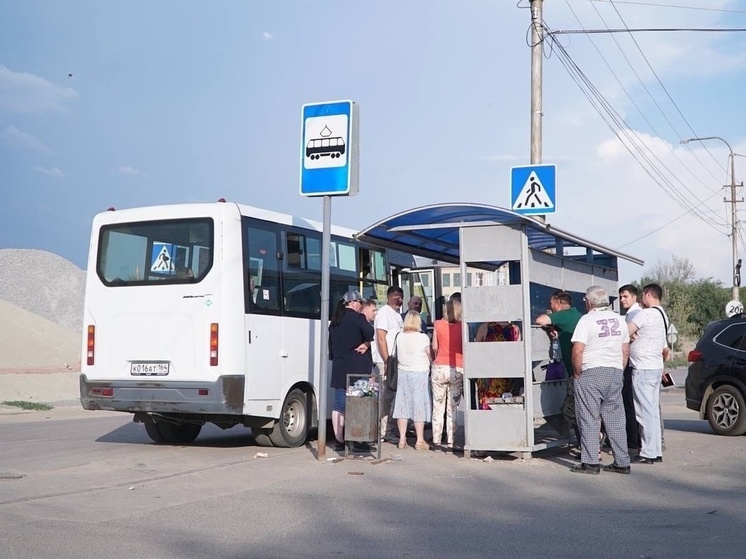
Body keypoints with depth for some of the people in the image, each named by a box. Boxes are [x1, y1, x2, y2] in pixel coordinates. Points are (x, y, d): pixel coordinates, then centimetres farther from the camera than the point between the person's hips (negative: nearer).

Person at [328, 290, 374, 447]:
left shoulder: (335, 322, 18)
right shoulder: (357, 317, -6)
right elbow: (369, 331, -25)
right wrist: (365, 344, -9)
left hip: (339, 369, 7)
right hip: (356, 369, -7)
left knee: (339, 405, 6)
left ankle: (339, 439, 7)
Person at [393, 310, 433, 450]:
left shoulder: (399, 337, -1)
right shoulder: (423, 338, -11)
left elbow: (397, 355, 9)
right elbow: (431, 357, -4)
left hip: (402, 372, 4)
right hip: (419, 374, -4)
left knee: (403, 405, 9)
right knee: (419, 406, 2)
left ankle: (402, 439, 11)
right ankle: (420, 441, 2)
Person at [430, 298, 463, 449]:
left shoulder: (438, 324, -2)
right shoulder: (462, 326, -4)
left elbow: (434, 347, 2)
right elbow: (465, 348, -2)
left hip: (439, 367, 0)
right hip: (457, 369, 0)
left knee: (438, 407, 8)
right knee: (452, 408, 7)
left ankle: (436, 440, 10)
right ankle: (450, 441, 6)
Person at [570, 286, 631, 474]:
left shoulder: (587, 319, -8)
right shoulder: (619, 319, 12)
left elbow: (578, 350, -15)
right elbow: (625, 351, 14)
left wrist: (577, 373, -4)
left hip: (592, 373, -6)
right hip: (616, 373, 6)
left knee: (589, 419, 0)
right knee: (615, 419, 9)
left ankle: (590, 462, 0)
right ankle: (622, 462, 11)